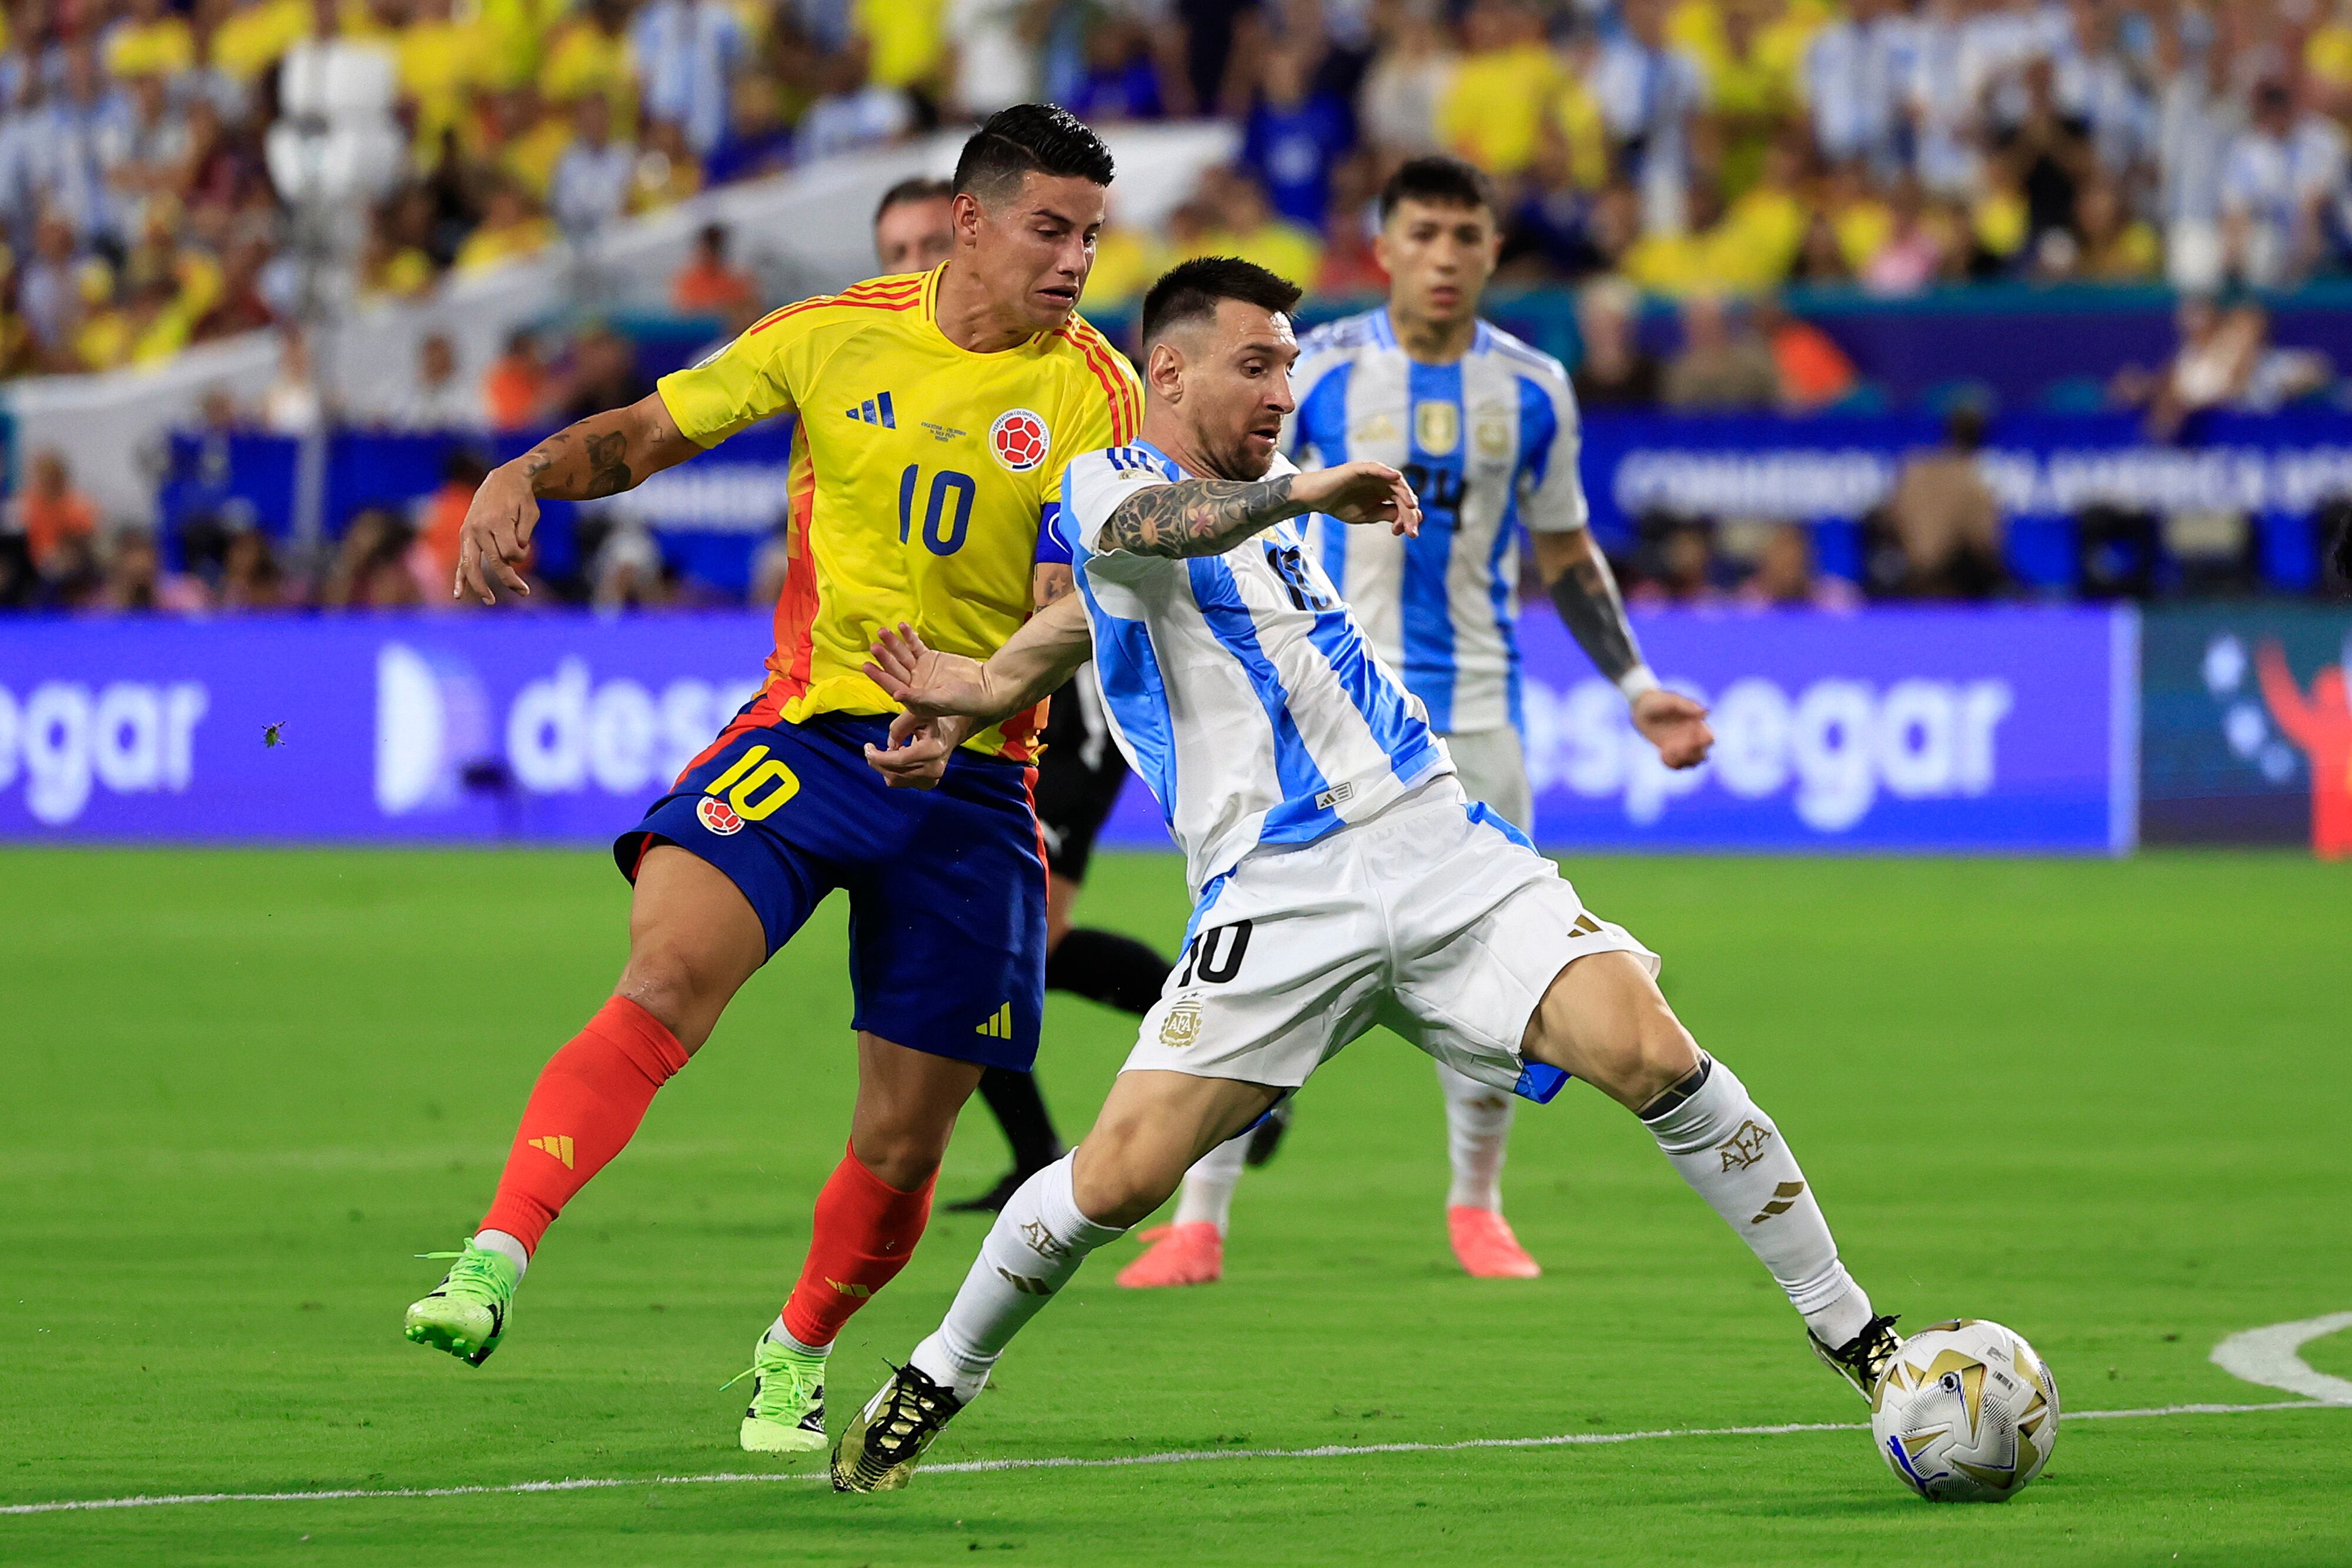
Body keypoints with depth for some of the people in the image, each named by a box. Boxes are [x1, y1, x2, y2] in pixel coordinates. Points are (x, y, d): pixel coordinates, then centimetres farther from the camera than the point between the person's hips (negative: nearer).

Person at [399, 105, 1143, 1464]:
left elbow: (1076, 615, -10)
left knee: (906, 1142, 5)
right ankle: (495, 1264, -34)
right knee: (671, 968, -28)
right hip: (806, 731, 0)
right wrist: (531, 475, -7)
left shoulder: (1093, 391, -2)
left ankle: (795, 1360, 33)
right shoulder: (832, 337, 2)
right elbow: (651, 432, 13)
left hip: (973, 781, 0)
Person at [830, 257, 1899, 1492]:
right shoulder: (1107, 484, 3)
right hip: (1275, 894, -5)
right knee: (1121, 1172, -16)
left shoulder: (1269, 512, 23)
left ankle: (1858, 1341, -6)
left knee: (1649, 1053, -15)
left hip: (1439, 846, 5)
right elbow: (1147, 532, -23)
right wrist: (1301, 493, -41)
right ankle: (930, 1389, 11)